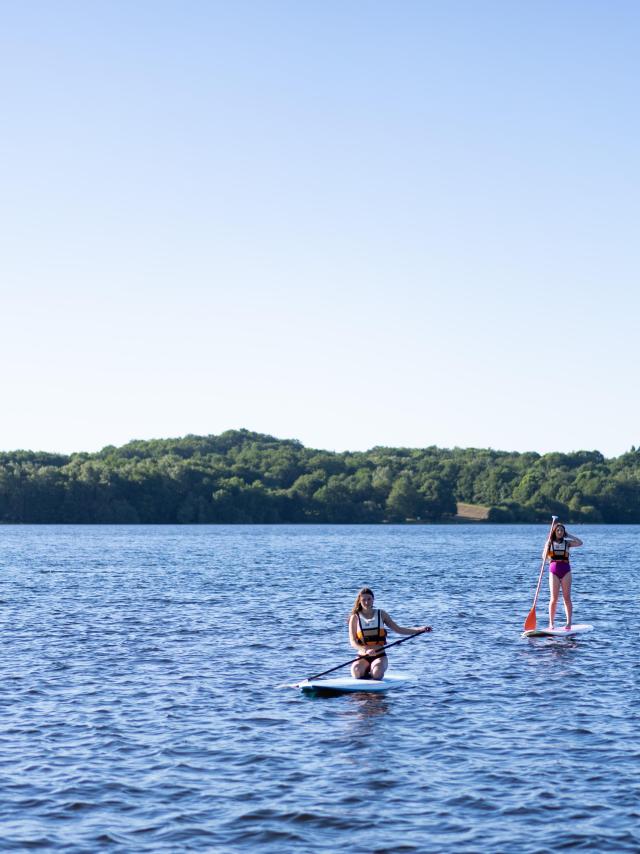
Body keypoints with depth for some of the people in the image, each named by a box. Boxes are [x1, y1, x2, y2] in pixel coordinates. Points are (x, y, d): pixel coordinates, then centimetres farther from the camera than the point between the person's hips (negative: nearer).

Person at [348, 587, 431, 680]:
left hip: (380, 656, 0)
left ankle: (371, 670, 3)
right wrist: (366, 650, -27)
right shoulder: (355, 618, 1)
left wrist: (420, 629, -3)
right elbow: (353, 642, -7)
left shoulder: (381, 614, 6)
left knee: (377, 673, -33)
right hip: (363, 658, 0)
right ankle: (367, 669, 3)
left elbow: (398, 629, 8)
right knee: (356, 672, -32)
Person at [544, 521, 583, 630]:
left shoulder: (567, 543, 7)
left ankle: (569, 623, -4)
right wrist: (548, 544, -13)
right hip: (554, 570, 0)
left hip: (565, 571, 0)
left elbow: (580, 543, -8)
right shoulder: (550, 543, 6)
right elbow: (544, 557, -4)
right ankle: (551, 623, 6)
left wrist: (568, 535, 0)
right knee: (554, 599, -2)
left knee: (567, 597, -3)